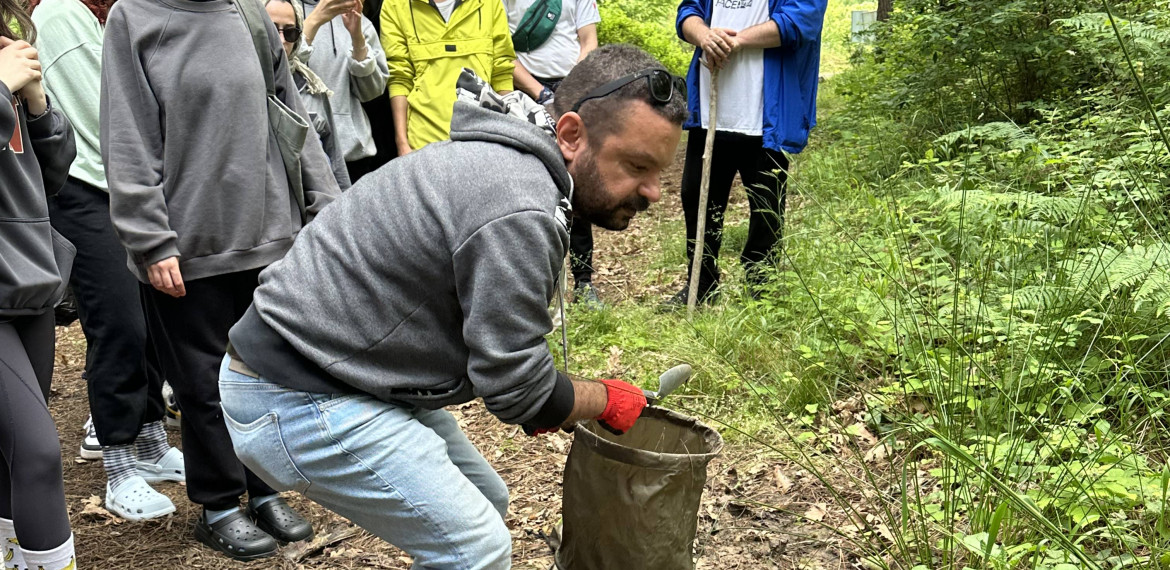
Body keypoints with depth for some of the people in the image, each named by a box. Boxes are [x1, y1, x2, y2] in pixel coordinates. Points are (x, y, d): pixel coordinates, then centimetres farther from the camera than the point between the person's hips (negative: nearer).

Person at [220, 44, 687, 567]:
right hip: (299, 402, -10)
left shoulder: (506, 159, 7)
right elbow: (517, 388, -19)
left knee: (485, 502, 17)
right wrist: (607, 401, -1)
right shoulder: (518, 211, -27)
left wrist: (537, 398, 9)